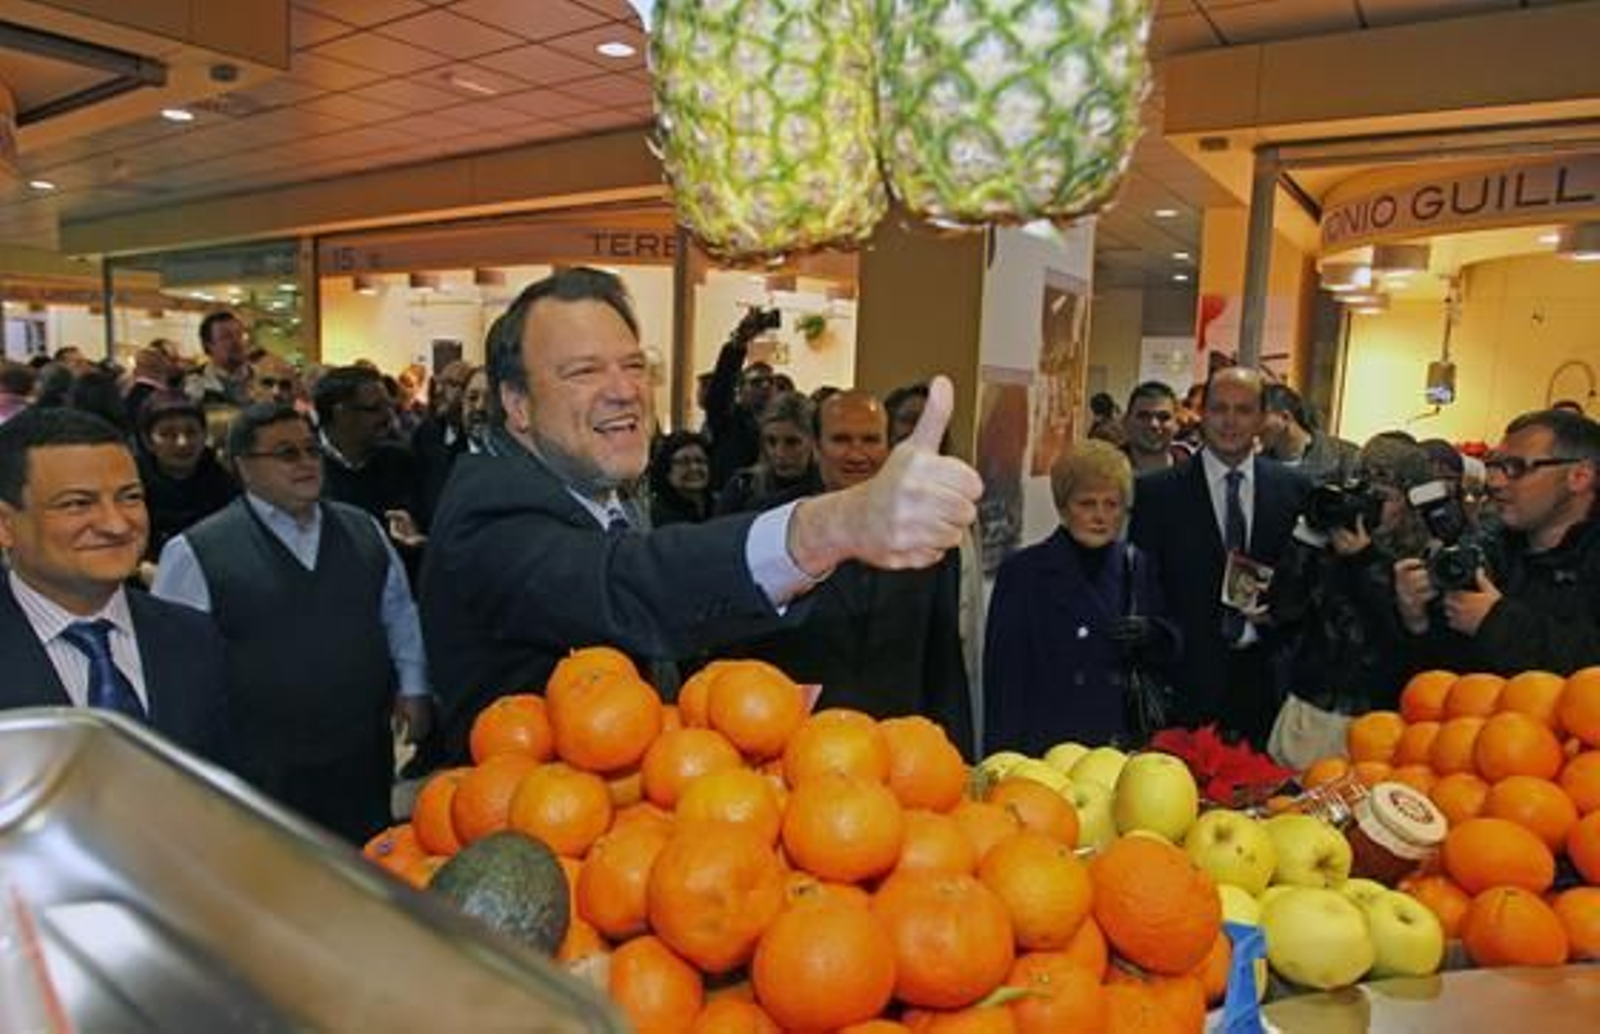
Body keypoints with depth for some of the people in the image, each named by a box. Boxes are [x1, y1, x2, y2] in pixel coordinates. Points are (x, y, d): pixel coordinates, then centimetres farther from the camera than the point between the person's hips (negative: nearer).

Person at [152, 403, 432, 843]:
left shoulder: (364, 530, 6)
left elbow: (399, 613, 16)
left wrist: (413, 687, 9)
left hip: (365, 762, 4)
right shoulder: (196, 553, -9)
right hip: (260, 778, -4)